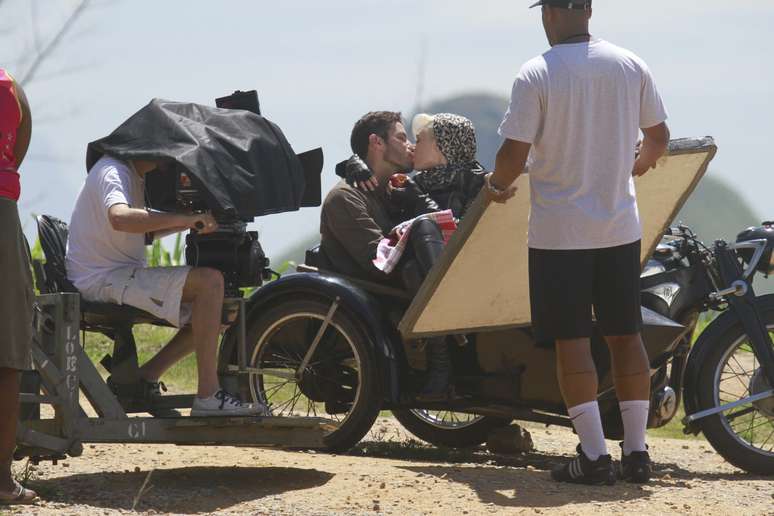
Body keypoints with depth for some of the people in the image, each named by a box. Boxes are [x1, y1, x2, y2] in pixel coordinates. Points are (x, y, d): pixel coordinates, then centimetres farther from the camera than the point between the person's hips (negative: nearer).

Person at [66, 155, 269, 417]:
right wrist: (185, 218, -36)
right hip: (104, 279, -11)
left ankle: (144, 378, 7)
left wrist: (194, 222, 14)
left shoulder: (134, 176, 19)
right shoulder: (113, 172, -14)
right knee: (210, 281, -24)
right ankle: (208, 395, -27)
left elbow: (147, 228, 29)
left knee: (219, 312, 9)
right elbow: (120, 218, -35)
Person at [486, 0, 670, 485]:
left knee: (572, 341, 0)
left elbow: (514, 154, -14)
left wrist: (498, 184, 7)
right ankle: (636, 450, 11)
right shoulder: (630, 65, 0)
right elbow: (659, 136, 9)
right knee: (626, 335, 11)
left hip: (559, 231, -4)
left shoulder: (536, 75, -13)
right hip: (621, 226, 4)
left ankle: (594, 455, -3)